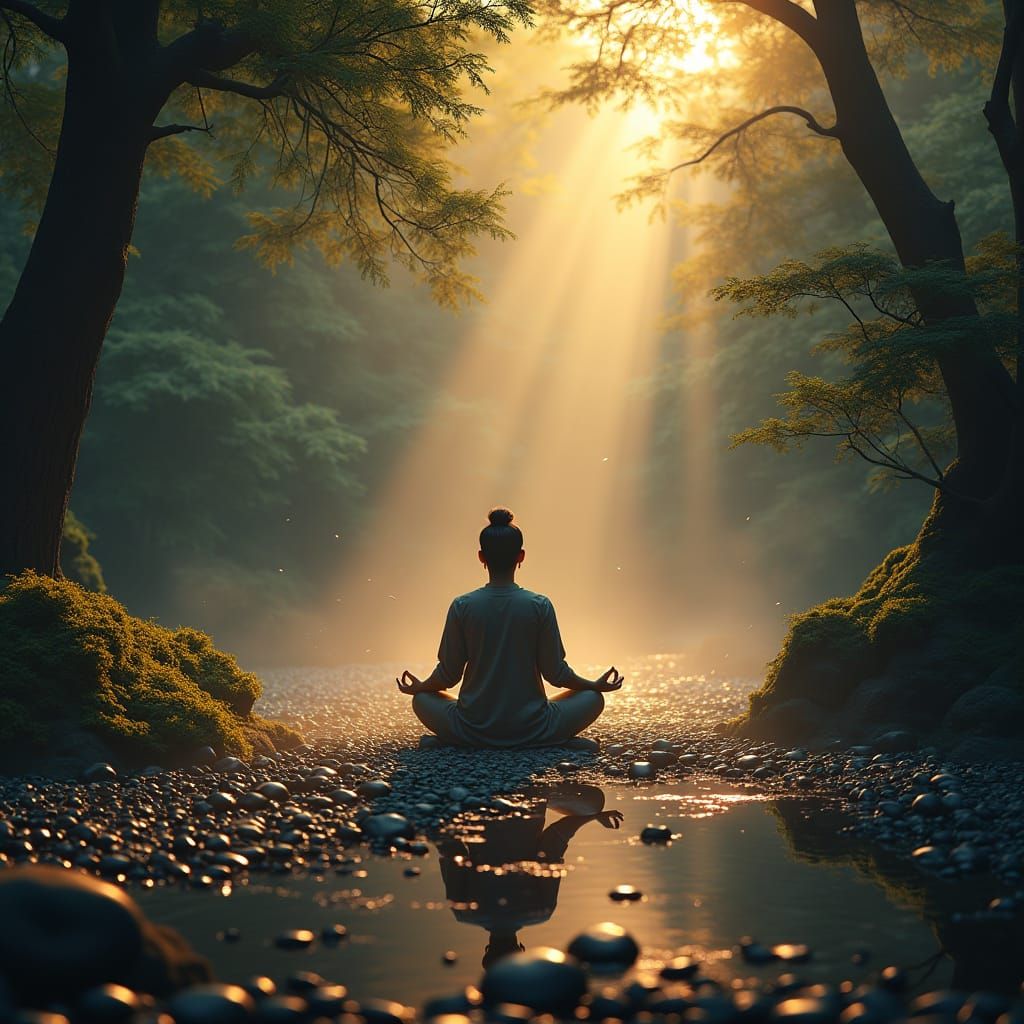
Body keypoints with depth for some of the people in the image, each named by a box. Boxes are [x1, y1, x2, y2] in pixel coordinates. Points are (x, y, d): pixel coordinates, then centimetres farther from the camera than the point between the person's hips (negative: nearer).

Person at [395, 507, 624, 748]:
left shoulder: (462, 607, -9)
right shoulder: (540, 606, -11)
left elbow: (448, 675, -2)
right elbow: (555, 673, -5)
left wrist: (418, 687, 20)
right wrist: (596, 685, 14)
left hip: (472, 732, 1)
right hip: (531, 731, -1)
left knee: (422, 699, 27)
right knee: (593, 697, 20)